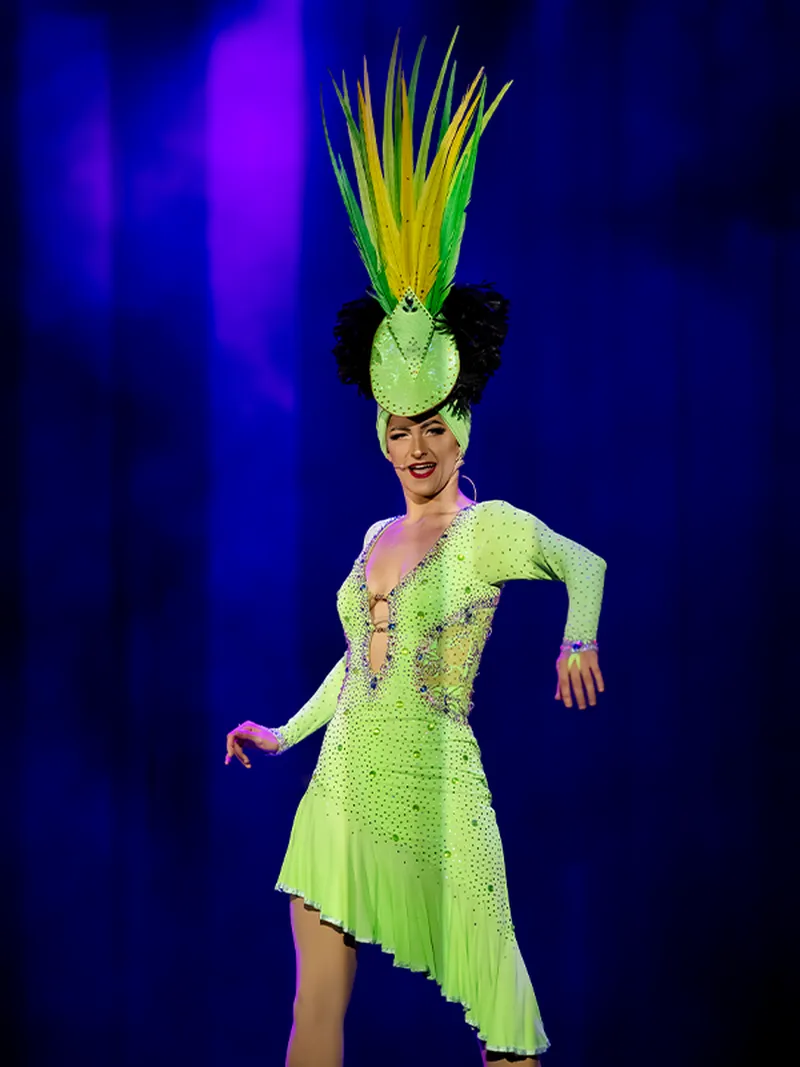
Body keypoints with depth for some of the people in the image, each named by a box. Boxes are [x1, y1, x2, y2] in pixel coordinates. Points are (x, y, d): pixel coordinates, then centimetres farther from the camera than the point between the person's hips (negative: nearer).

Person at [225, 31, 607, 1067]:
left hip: (434, 792, -6)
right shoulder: (376, 537, 15)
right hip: (343, 785, 6)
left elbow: (586, 565, 8)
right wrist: (287, 733, 29)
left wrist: (578, 640, -10)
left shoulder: (492, 528, -3)